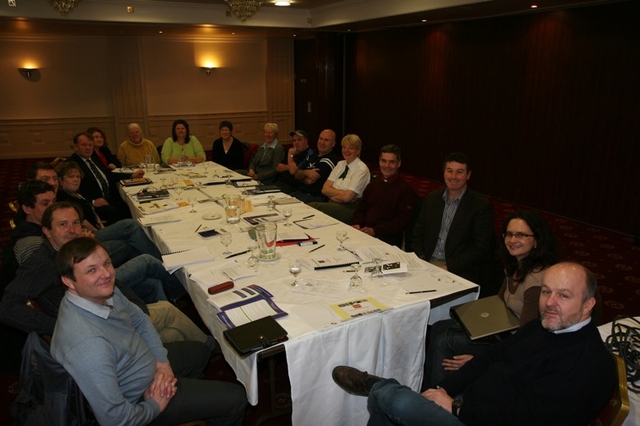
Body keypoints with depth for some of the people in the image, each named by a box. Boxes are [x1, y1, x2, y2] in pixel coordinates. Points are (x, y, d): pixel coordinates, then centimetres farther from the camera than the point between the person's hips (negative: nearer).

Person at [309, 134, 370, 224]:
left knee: (312, 207, -31)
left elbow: (347, 197, -16)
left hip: (350, 209, -6)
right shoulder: (340, 164, 15)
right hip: (333, 204, 6)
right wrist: (341, 192, -10)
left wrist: (332, 194, 1)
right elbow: (325, 189, 6)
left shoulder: (361, 169, -7)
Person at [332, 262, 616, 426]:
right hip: (470, 402, 8)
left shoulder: (590, 363, -20)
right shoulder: (542, 326, 8)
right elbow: (491, 358, 11)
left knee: (391, 400, -20)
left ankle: (380, 386, 12)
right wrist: (444, 390, -1)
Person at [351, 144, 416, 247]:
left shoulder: (406, 189, 0)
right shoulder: (372, 185, 19)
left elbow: (402, 219, -7)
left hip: (388, 237, -5)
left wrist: (375, 230, -16)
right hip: (364, 231, 5)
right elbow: (361, 209, 22)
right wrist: (356, 224, 0)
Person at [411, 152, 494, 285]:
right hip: (427, 264, 4)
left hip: (460, 272, -3)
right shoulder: (432, 198, 10)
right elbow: (418, 233, 14)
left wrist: (448, 267, -16)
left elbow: (480, 248, -9)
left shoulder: (481, 206, -5)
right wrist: (421, 261, -2)